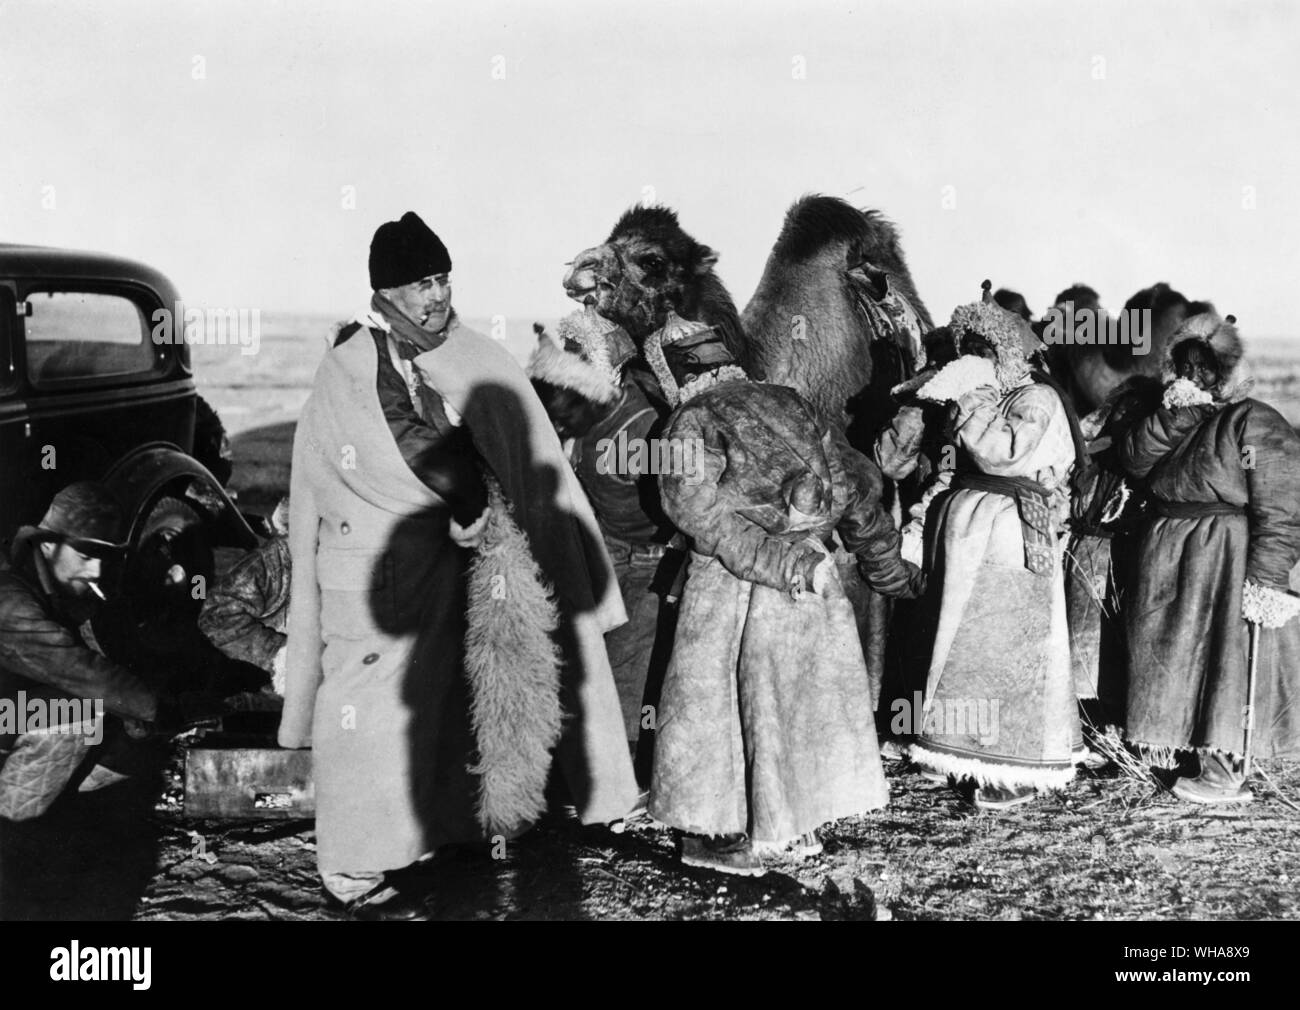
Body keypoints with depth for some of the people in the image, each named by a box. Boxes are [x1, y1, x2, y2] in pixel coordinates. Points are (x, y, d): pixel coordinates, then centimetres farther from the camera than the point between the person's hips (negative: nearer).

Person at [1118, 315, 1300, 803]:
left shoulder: (1256, 424, -14)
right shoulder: (1174, 420, 11)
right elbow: (1134, 460, -3)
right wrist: (1171, 418, -16)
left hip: (1227, 560, -8)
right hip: (1171, 558, 8)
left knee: (1227, 654, -2)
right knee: (1181, 656, 13)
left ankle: (1227, 773, 8)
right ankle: (1201, 745, 28)